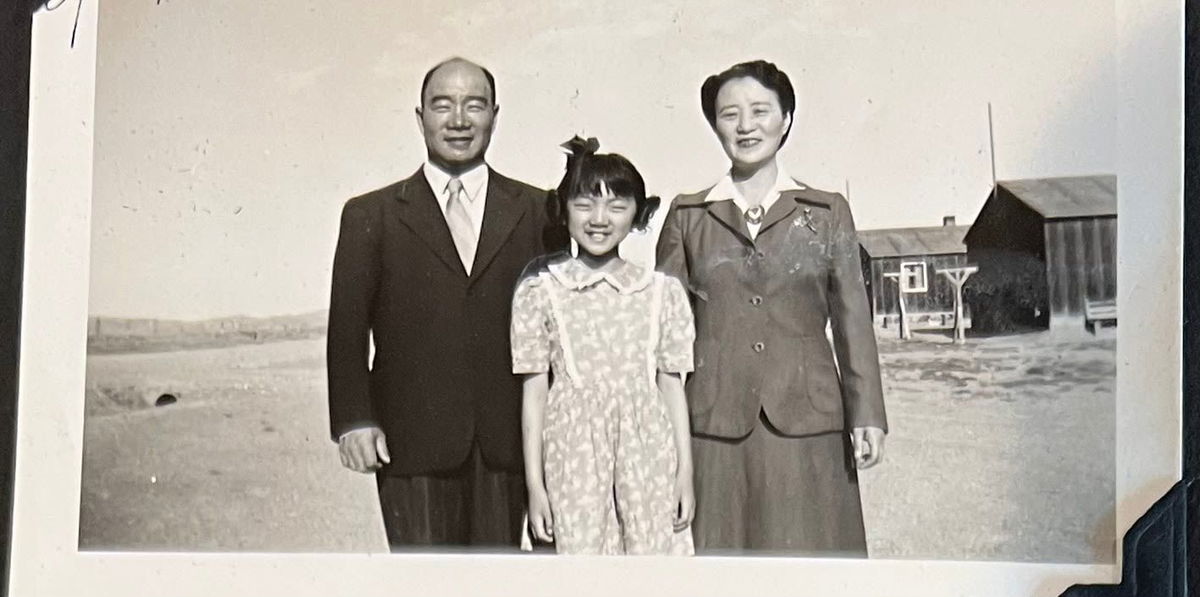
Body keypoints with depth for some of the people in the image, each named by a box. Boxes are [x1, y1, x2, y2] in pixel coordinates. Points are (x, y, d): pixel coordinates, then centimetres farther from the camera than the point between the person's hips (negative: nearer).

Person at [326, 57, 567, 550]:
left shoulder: (536, 211, 9)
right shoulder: (371, 216, 7)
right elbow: (346, 329, 3)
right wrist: (354, 422, -8)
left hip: (506, 445, 1)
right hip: (412, 445, -1)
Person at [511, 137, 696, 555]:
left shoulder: (662, 292, 5)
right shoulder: (540, 291, 2)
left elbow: (672, 386, 8)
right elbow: (534, 390, 3)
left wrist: (685, 472, 7)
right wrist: (534, 482, 2)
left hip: (648, 453, 1)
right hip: (573, 454, -1)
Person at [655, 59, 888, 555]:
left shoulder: (827, 213, 10)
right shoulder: (687, 216, 10)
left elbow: (852, 320, 7)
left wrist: (867, 416, 0)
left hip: (805, 423, 0)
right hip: (713, 426, 0)